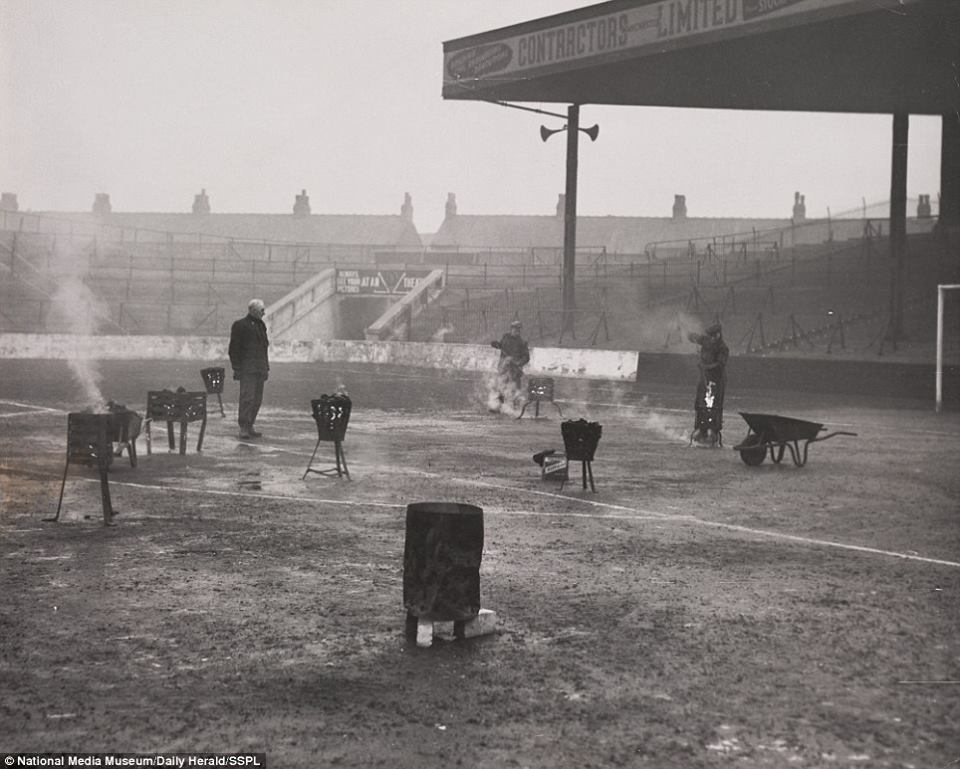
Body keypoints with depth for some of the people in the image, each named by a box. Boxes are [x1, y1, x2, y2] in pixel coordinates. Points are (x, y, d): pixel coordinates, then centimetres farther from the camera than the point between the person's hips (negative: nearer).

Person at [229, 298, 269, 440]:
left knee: (257, 399, 6)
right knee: (247, 397, -12)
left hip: (259, 369, 7)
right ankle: (243, 428, -11)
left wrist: (266, 367, 19)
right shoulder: (240, 325, -3)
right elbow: (234, 348, -6)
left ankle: (249, 427, 13)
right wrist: (236, 368, -12)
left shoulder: (261, 326, 20)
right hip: (247, 368, -7)